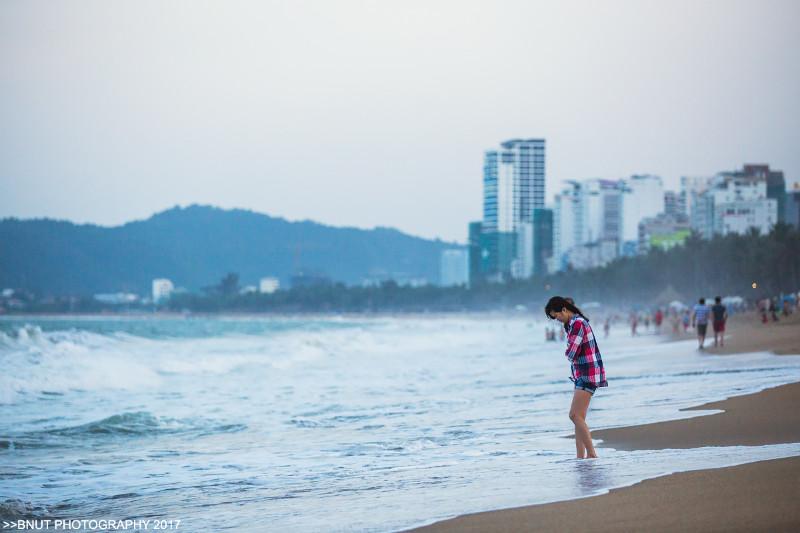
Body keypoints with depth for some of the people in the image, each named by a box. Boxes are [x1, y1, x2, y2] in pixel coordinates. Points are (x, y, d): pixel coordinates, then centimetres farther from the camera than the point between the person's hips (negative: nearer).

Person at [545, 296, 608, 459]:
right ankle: (580, 457, 6)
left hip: (588, 374, -10)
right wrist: (572, 354, -6)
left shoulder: (577, 324, -15)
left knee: (575, 415, -14)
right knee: (579, 418, 7)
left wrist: (568, 353, 2)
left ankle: (592, 454, -14)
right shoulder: (572, 324, 16)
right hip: (581, 375, 10)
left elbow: (571, 354, -18)